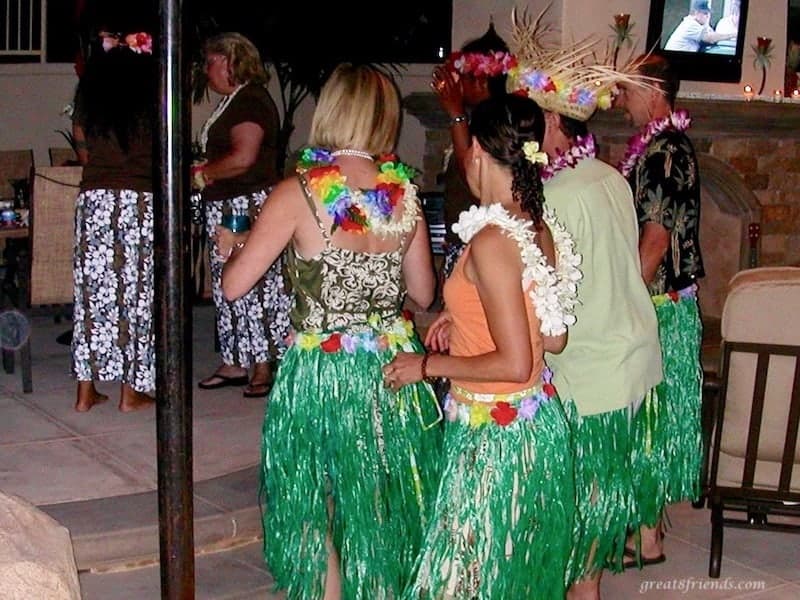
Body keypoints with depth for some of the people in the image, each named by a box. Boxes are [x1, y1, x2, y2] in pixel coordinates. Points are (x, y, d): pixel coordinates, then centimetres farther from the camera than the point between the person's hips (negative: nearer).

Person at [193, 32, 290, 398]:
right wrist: (206, 173, 6)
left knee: (254, 286, -8)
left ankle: (265, 367, -3)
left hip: (248, 207, -11)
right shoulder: (233, 101, 18)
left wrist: (202, 174, -12)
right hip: (224, 208, 11)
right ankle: (234, 364, 21)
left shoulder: (251, 101, -14)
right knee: (227, 289, 13)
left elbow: (243, 158, -24)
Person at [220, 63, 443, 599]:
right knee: (386, 513, 21)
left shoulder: (299, 193, -13)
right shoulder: (405, 192, -2)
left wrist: (231, 246, 11)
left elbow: (234, 286, -10)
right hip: (395, 368, 4)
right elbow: (423, 292, 7)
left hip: (321, 371, -4)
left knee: (317, 519, 15)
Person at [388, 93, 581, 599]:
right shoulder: (543, 230, 2)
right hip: (541, 420, 9)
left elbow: (514, 364, -24)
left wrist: (428, 365, -13)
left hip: (495, 434, -9)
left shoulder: (491, 241, -22)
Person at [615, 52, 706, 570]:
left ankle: (647, 537, 8)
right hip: (663, 305, 10)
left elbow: (656, 239, -23)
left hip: (658, 308, -10)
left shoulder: (663, 153, -18)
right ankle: (647, 516, 29)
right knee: (649, 416, 17)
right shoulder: (665, 145, 13)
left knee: (647, 418, -2)